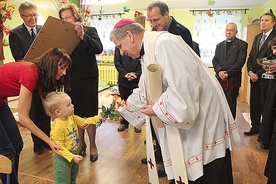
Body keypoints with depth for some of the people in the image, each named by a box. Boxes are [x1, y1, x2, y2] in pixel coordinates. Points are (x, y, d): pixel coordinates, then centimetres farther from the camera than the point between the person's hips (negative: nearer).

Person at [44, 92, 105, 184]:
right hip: (63, 159, -8)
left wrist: (96, 119, 0)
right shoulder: (57, 127, -32)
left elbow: (83, 122, 8)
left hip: (74, 154, 8)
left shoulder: (72, 117, -8)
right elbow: (59, 147, -28)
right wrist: (72, 157, -31)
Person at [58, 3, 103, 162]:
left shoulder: (90, 31, -1)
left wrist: (82, 35, -27)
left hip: (87, 79, -3)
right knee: (76, 115, 10)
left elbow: (99, 48, -19)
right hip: (70, 80, 3)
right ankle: (81, 144, 28)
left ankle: (93, 146, 20)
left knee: (89, 115, 3)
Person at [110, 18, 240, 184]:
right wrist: (123, 108, 20)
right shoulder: (148, 50, 11)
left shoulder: (164, 42, -21)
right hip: (183, 117, 9)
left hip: (204, 118, -9)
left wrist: (157, 110, -18)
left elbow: (184, 85, -31)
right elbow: (145, 92, 20)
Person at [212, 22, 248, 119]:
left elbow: (240, 62, -7)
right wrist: (219, 71, -10)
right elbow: (215, 60, 9)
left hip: (233, 80, -4)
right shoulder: (219, 45, 17)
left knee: (231, 105, 2)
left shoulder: (242, 44, 3)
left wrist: (227, 73, -14)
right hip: (220, 79, 4)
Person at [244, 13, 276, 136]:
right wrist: (250, 72, 0)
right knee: (254, 105, 11)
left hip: (266, 78, -7)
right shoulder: (257, 37, 17)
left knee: (266, 106, 2)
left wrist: (258, 74, -13)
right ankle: (255, 128, 23)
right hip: (254, 77, 7)